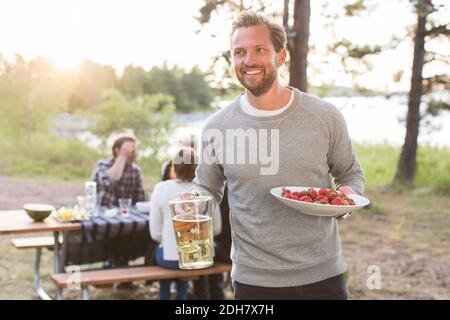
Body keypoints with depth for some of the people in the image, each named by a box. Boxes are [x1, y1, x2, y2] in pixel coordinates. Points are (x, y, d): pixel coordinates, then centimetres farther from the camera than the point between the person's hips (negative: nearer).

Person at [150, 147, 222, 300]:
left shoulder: (161, 188, -7)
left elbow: (155, 233, -5)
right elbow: (216, 228, 0)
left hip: (170, 257, -1)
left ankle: (165, 296, 39)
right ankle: (181, 295, 38)